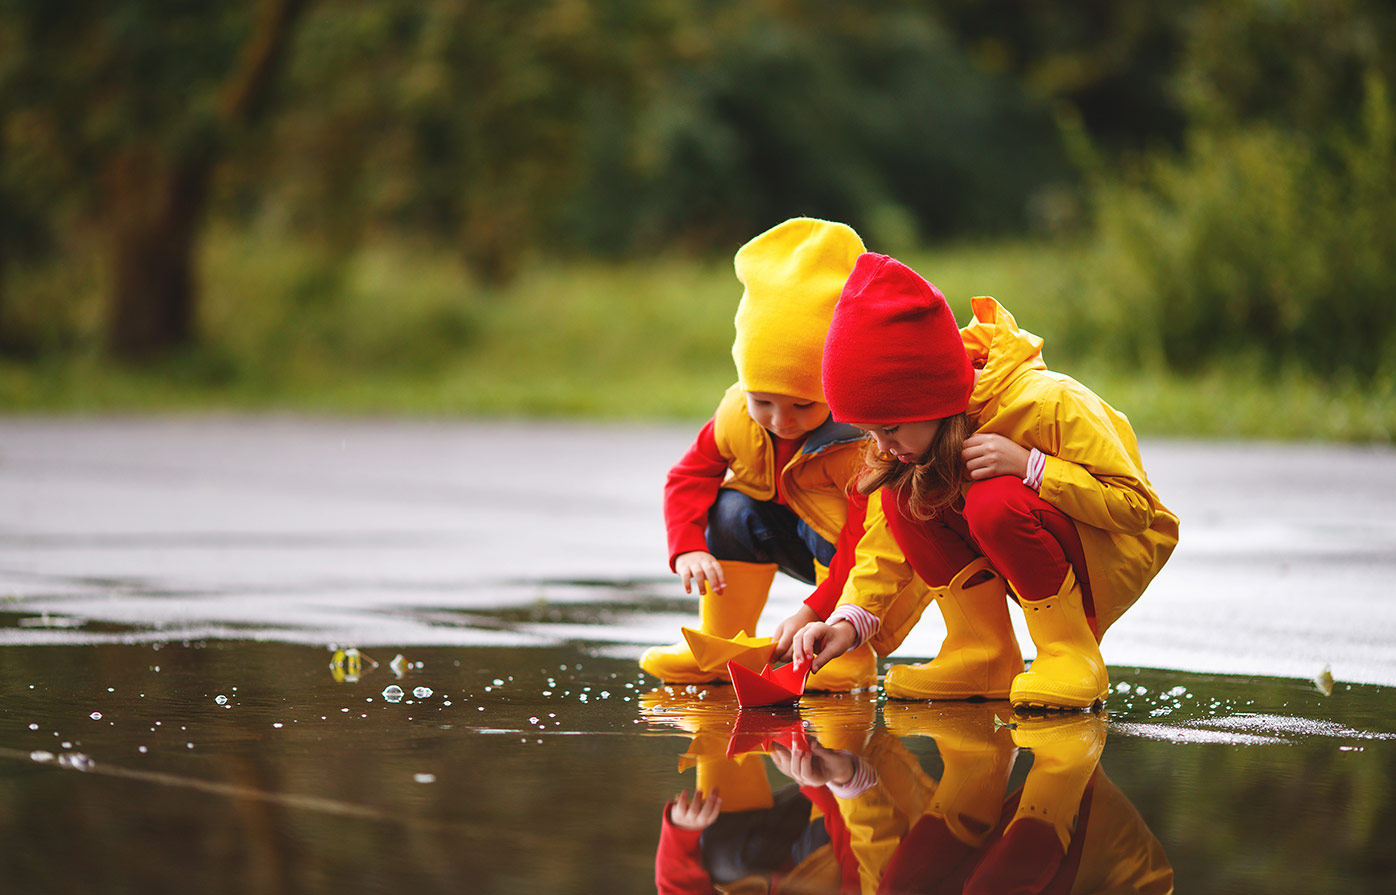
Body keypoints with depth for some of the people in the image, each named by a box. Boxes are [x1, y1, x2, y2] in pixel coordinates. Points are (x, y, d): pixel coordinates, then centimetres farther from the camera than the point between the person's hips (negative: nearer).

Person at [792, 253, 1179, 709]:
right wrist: (849, 621, -22)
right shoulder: (912, 428, -9)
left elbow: (1136, 506, -25)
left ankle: (1073, 655, -18)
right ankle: (983, 658, -8)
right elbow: (885, 543, -5)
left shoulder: (1049, 403, -29)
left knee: (996, 502, -35)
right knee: (901, 493, -16)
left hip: (1116, 558, -7)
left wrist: (1028, 465, -36)